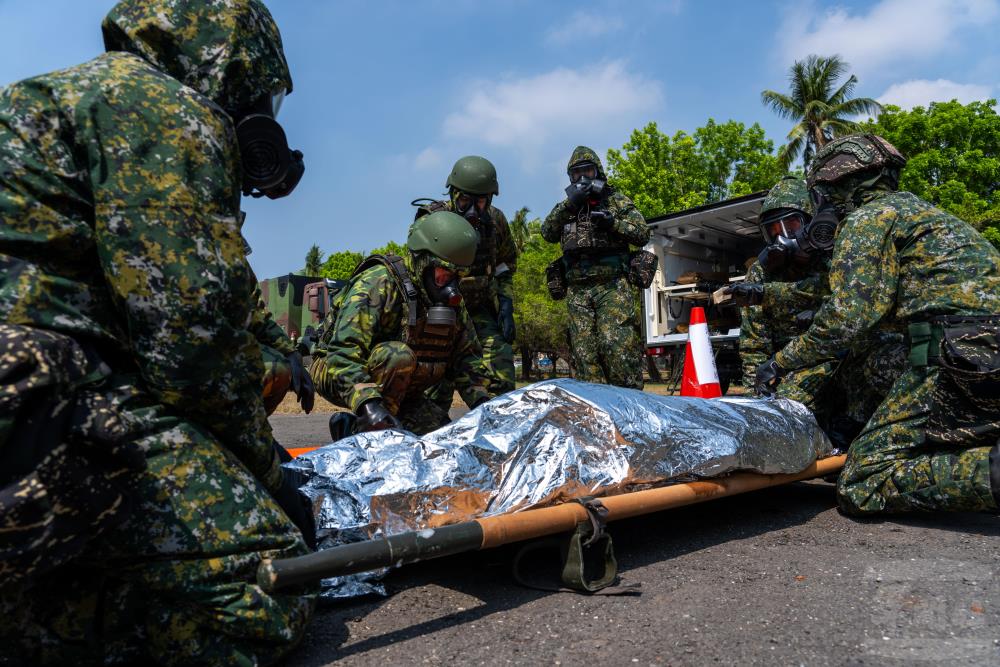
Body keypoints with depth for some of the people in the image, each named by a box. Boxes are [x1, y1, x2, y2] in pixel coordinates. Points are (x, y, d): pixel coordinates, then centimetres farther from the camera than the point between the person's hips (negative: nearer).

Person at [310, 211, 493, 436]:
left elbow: (466, 355, 5)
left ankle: (353, 425, 7)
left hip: (397, 389, 7)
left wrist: (481, 401, -11)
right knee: (398, 356, -34)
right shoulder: (377, 283, -24)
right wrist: (367, 403, -48)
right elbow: (344, 351, -34)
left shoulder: (452, 299, -1)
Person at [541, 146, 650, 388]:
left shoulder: (617, 200, 14)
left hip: (612, 286, -3)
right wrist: (568, 204, -7)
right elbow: (548, 233, 6)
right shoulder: (567, 207, 22)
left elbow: (643, 234, 6)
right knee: (584, 354, -1)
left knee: (616, 346, -17)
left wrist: (612, 223, -10)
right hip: (577, 289, 3)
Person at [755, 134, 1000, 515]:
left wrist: (780, 363, 1)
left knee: (860, 486, -10)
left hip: (962, 355, -9)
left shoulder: (868, 217, 1)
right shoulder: (916, 209, 31)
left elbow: (846, 319, -12)